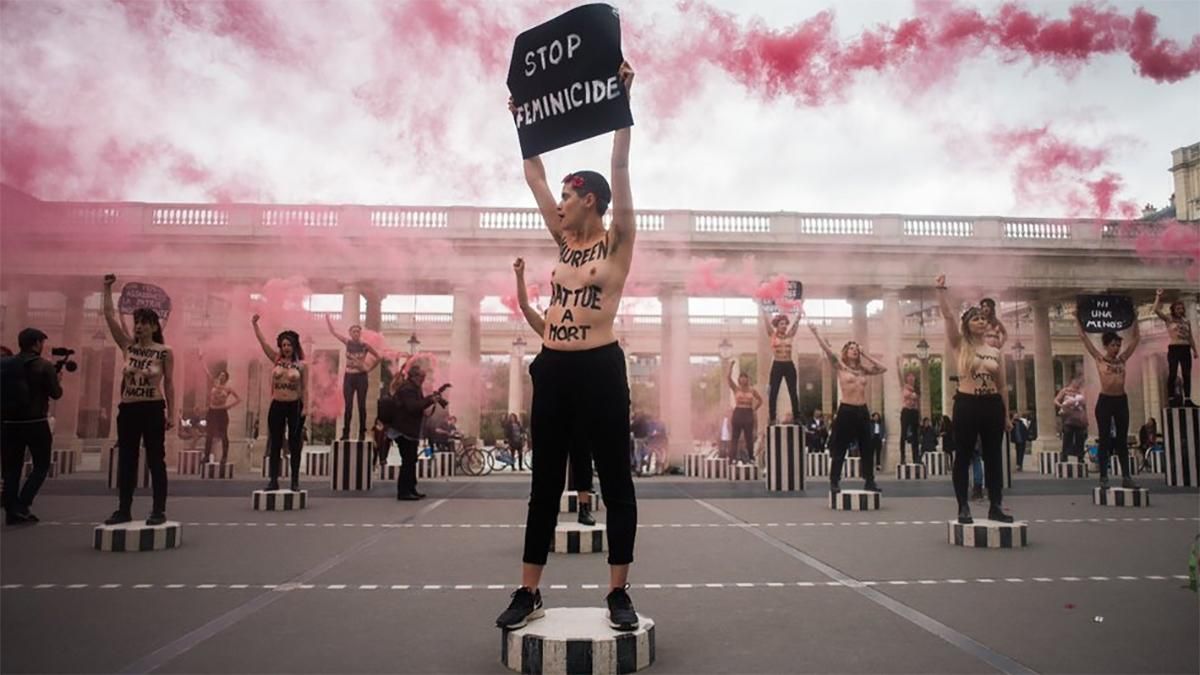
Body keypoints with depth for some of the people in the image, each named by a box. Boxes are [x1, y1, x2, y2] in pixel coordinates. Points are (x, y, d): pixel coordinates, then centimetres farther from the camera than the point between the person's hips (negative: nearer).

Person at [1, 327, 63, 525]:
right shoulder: (44, 366, -9)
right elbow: (56, 394, -6)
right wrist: (58, 380, 12)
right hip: (35, 423, -4)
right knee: (41, 466, 8)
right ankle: (22, 505, -5)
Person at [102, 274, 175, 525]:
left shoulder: (165, 352, -4)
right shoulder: (128, 347, 6)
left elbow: (169, 384, -2)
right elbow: (110, 316, 4)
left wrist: (172, 414, -5)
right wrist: (107, 288, -2)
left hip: (153, 409, -4)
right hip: (128, 409, 4)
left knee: (156, 461, 1)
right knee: (126, 461, 10)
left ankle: (159, 511, 6)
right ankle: (123, 510, 19)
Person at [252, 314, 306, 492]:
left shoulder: (302, 365, -1)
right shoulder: (276, 360, 5)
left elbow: (305, 388, -1)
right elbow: (262, 341, 0)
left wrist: (305, 408, -8)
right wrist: (255, 324, -7)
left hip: (295, 406, -2)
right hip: (277, 406, 2)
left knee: (294, 444, 4)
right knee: (275, 444, 5)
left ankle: (295, 482, 10)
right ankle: (273, 480, 10)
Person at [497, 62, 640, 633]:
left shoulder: (618, 240, 1)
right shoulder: (564, 239, 15)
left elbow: (619, 167, -7)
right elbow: (534, 174, 20)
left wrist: (622, 102, -8)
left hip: (600, 368, -6)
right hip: (553, 369, 6)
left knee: (615, 483, 3)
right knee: (545, 484, 10)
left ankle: (618, 593, 12)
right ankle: (528, 592, 18)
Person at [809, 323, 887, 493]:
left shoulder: (863, 370, 13)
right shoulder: (840, 367, 0)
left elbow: (883, 369, 14)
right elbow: (827, 349, -7)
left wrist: (866, 355, 10)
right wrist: (815, 332, -11)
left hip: (862, 411, 5)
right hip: (846, 410, -5)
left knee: (867, 448, 7)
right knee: (840, 449, -1)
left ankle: (869, 481, 15)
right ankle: (834, 482, 3)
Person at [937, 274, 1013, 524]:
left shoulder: (996, 352, 10)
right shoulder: (960, 346, 1)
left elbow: (1002, 386, 13)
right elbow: (948, 316, -11)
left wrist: (1006, 413, 12)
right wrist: (941, 290, -17)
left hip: (992, 405, 4)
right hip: (967, 405, -4)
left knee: (993, 456, 8)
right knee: (963, 457, 1)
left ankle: (996, 506, 17)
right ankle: (963, 508, 8)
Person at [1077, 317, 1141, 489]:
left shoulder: (1122, 359, 9)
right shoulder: (1099, 358, -1)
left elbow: (1135, 338, 16)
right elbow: (1083, 337, -1)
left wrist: (1134, 318, 18)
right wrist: (1078, 318, 3)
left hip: (1121, 401, 4)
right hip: (1105, 401, -4)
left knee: (1122, 440, 7)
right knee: (1105, 440, 0)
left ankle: (1126, 477, 10)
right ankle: (1103, 477, 3)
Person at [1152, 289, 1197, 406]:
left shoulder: (1187, 321, 13)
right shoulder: (1169, 319, 1)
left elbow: (1190, 337, 17)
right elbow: (1156, 310, -14)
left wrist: (1195, 351, 12)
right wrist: (1158, 296, -11)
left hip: (1186, 349, 5)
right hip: (1174, 349, -4)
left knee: (1187, 374, 2)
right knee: (1173, 374, -4)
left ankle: (1187, 399, 4)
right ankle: (1171, 399, -3)